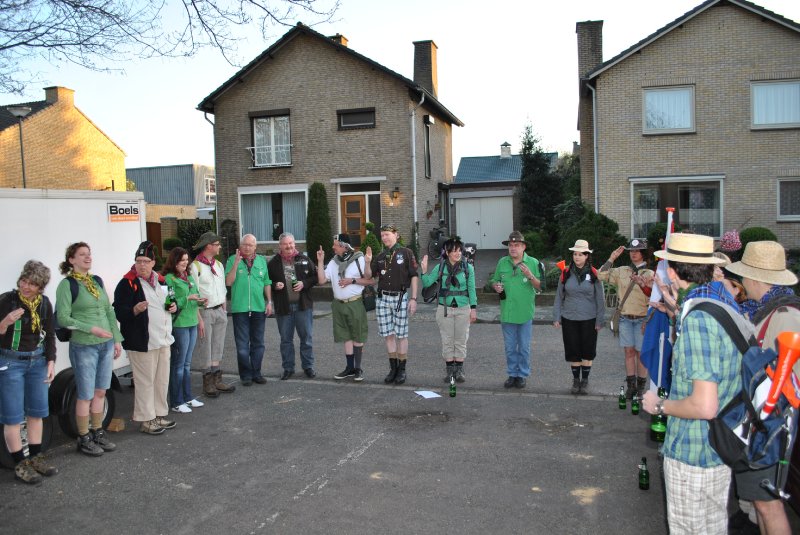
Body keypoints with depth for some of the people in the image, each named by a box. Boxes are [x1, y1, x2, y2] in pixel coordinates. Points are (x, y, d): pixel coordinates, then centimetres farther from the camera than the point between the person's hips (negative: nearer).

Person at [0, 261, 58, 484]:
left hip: (37, 361, 5)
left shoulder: (44, 303, 0)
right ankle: (20, 465, 9)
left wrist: (51, 362, 2)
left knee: (37, 411, 11)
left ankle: (35, 457, 23)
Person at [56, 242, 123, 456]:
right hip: (84, 347, -6)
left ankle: (98, 433, 27)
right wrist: (92, 329, -21)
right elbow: (63, 318, -13)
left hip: (106, 345, 6)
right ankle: (84, 439, 18)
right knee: (86, 396, 4)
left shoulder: (97, 281, 10)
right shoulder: (67, 284, -8)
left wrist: (117, 339, 12)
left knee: (100, 392, 13)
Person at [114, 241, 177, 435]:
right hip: (142, 342, -7)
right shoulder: (127, 283, -10)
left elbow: (168, 303, 27)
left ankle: (160, 414, 28)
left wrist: (173, 307, 5)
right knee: (145, 382, 0)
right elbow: (119, 312, -16)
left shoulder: (160, 280, 13)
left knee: (162, 380, 15)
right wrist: (135, 310, -34)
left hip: (163, 340, 8)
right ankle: (146, 419, 11)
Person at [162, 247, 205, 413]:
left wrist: (199, 318, 10)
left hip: (192, 323, 7)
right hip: (178, 325, -7)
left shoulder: (189, 277, 14)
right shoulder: (169, 278, -10)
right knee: (178, 364, 0)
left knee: (187, 363, 15)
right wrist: (188, 298, -21)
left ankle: (187, 397, 24)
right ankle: (176, 402, 8)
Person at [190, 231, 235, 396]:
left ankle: (217, 380, 19)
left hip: (220, 311, 7)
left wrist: (224, 309, 12)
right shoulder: (195, 266, -9)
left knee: (217, 347, 11)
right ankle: (208, 382, 9)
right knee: (205, 348, 0)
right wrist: (199, 318, -15)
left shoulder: (219, 265, 14)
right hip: (205, 312, -7)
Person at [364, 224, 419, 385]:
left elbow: (414, 276, -4)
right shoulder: (380, 256, 10)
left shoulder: (406, 253, -3)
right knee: (388, 335, 6)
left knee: (401, 334, 2)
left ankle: (402, 370, 12)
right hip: (383, 298, 4)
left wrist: (413, 299, -10)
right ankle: (393, 368, 17)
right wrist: (368, 262, -9)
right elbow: (369, 276, 10)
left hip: (401, 298, -4)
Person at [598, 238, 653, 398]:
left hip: (642, 319, -2)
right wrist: (611, 258, -6)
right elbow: (601, 276, -2)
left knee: (641, 353, 4)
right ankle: (631, 385, 15)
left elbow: (652, 295, -12)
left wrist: (642, 284, -30)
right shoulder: (622, 271, 5)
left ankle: (641, 387, 14)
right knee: (629, 352, 7)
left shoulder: (650, 274, -2)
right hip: (625, 318, 2)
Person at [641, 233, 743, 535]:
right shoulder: (726, 304, 3)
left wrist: (660, 405, -12)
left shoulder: (697, 319, -26)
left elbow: (704, 406, -30)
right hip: (723, 449, 9)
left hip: (692, 454, -9)